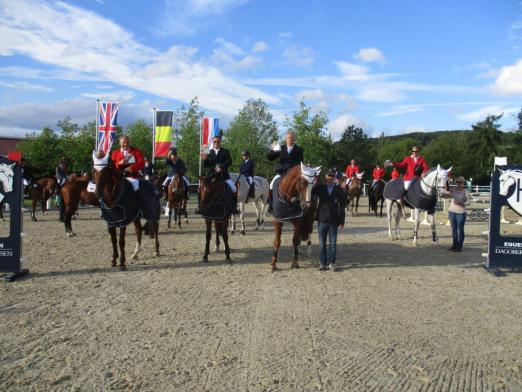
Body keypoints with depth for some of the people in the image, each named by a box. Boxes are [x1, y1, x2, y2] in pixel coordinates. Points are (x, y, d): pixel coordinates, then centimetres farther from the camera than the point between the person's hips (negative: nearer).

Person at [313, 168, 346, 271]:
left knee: (332, 243, 5)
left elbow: (342, 207, -1)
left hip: (334, 221, -1)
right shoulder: (320, 188, 2)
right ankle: (323, 263, 20)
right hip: (322, 220, 1)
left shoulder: (339, 190, -2)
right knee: (322, 243, 9)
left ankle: (331, 263, 17)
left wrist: (341, 222, -4)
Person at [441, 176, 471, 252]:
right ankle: (455, 245, 25)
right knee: (453, 229, 13)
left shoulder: (465, 191, -6)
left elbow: (468, 202, -6)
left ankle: (460, 246, 11)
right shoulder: (452, 190, 3)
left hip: (461, 212, -4)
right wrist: (446, 190, -16)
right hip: (451, 211, 4)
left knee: (460, 229, 3)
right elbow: (443, 195, 3)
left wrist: (461, 203, -22)